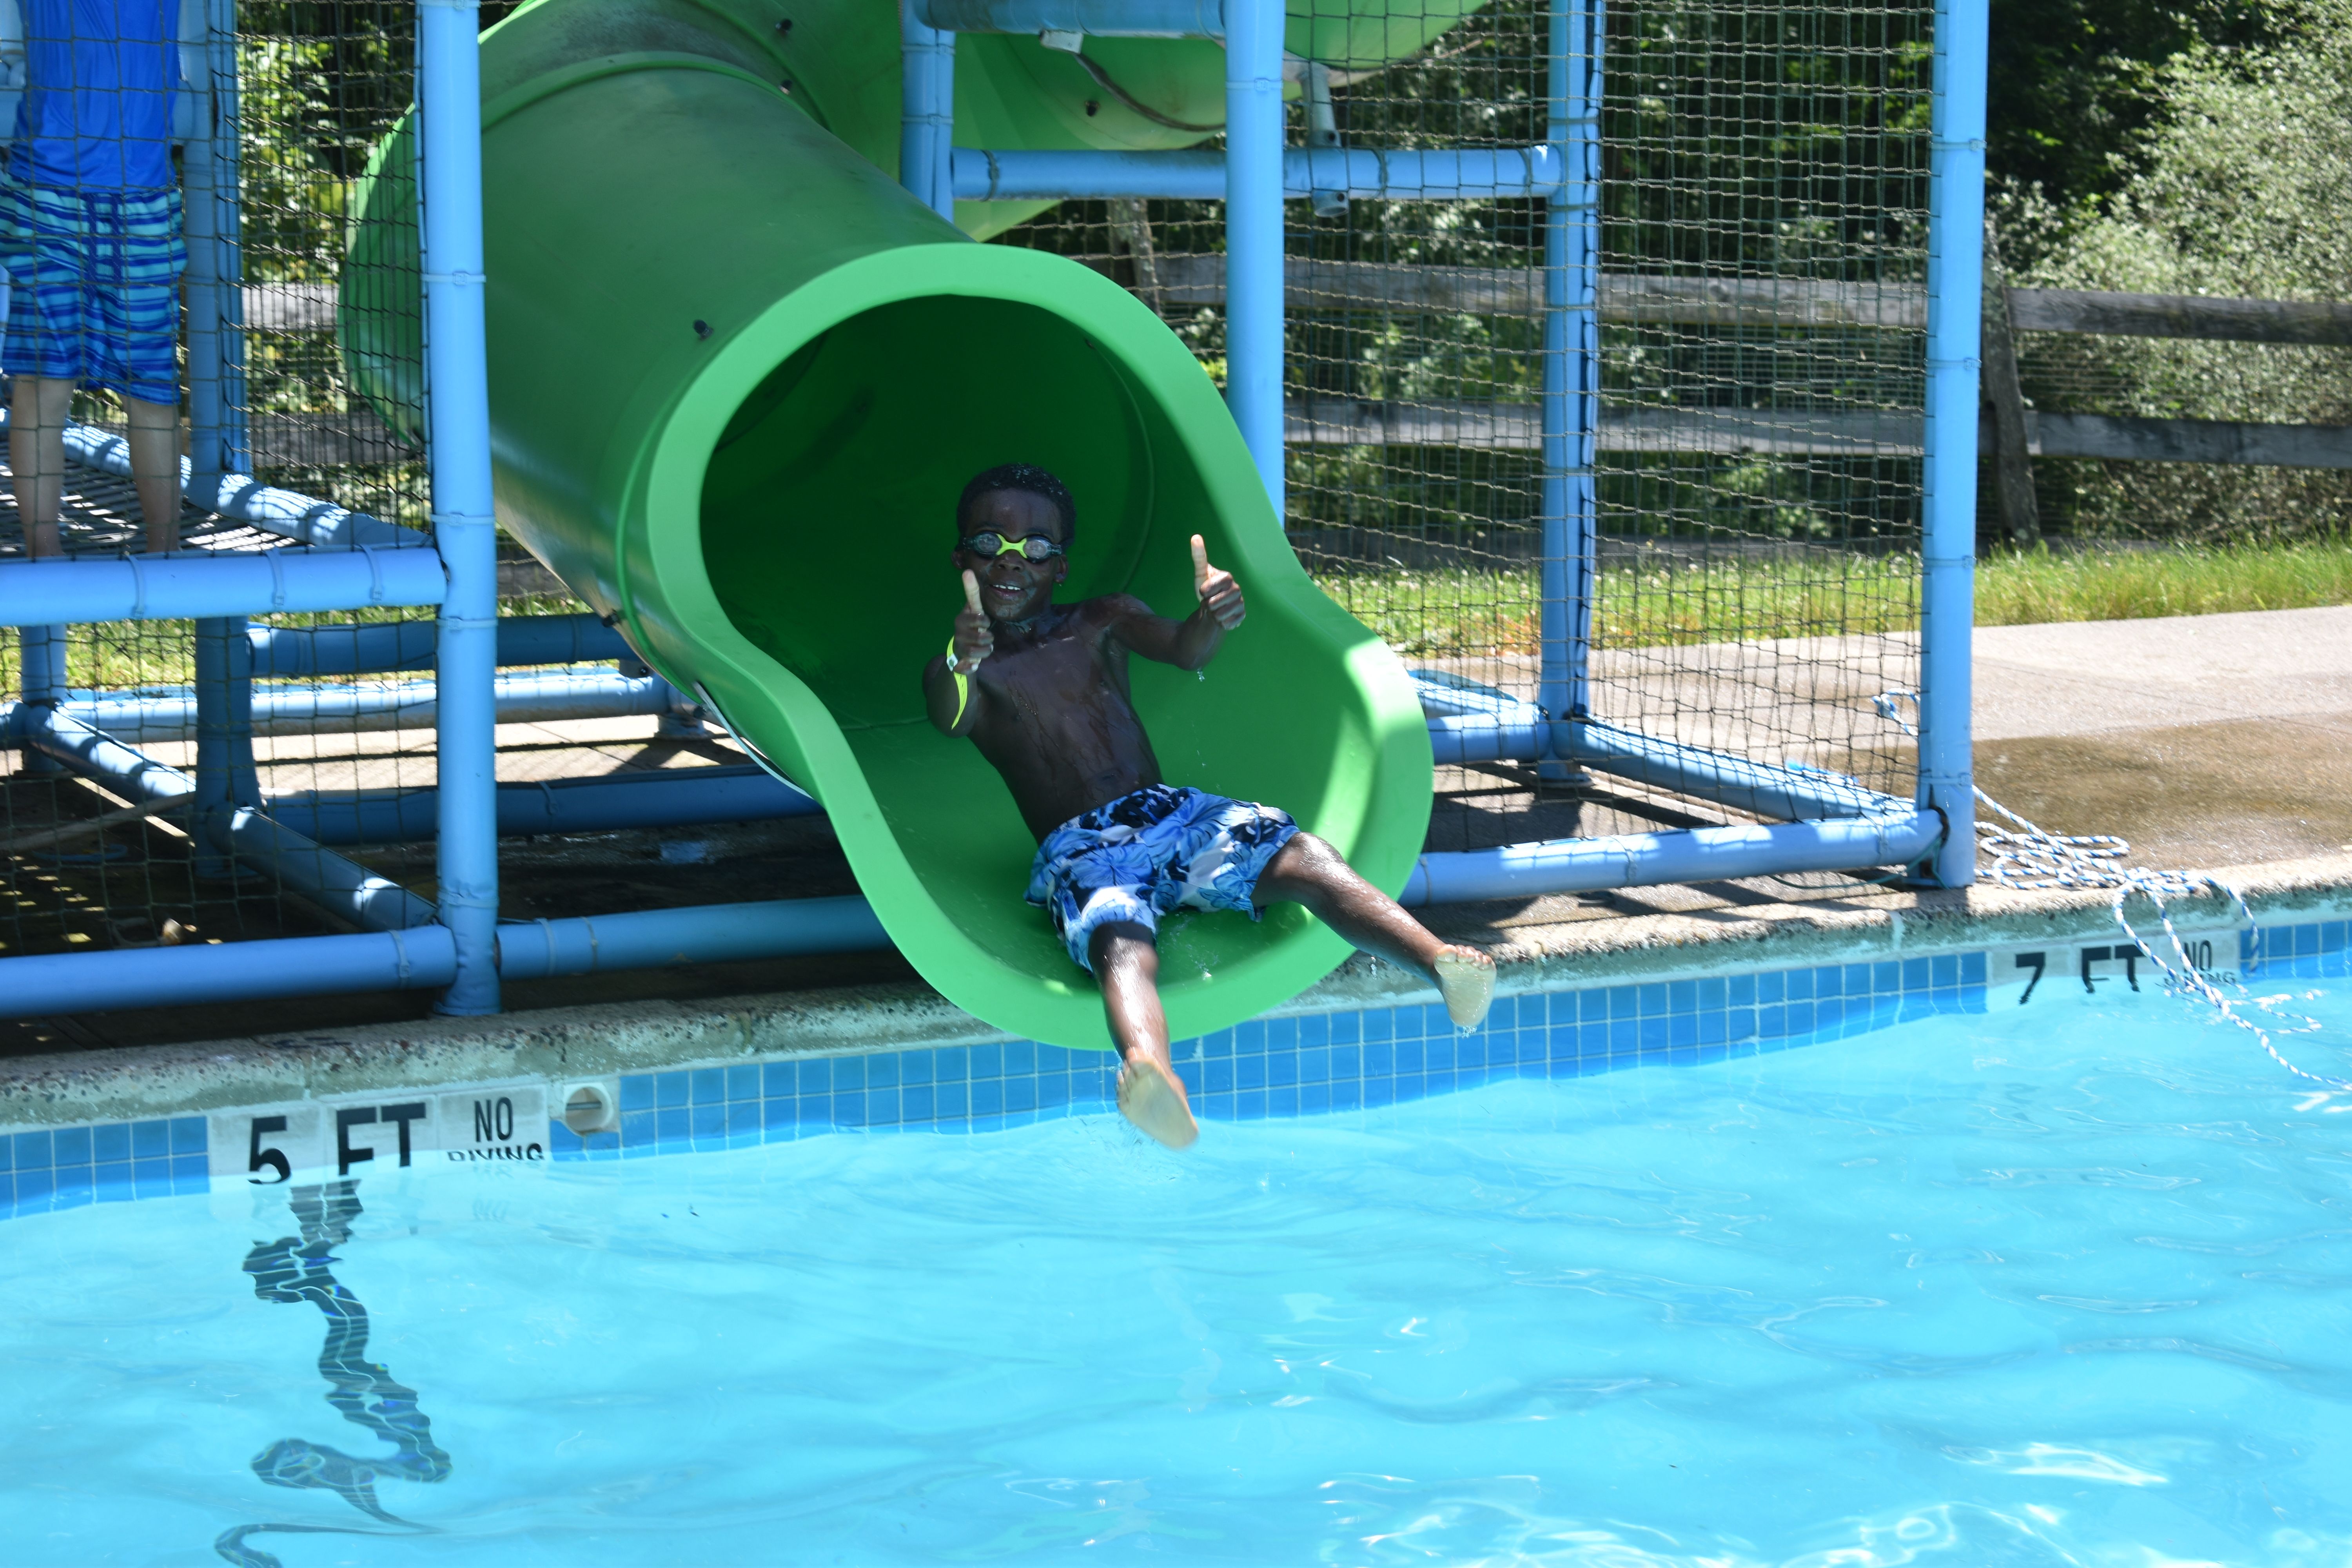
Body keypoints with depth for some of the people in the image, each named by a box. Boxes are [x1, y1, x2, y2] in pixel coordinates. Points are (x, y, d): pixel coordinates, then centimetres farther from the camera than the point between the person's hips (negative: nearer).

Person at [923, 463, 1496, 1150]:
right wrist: (960, 666, -38)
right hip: (1077, 851, -3)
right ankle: (1148, 1070, -73)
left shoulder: (1103, 622, 21)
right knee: (1122, 946, -38)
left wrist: (1212, 620, -26)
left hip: (1170, 813, 4)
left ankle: (1441, 964, -51)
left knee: (1305, 856, -27)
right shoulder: (954, 673, 13)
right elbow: (952, 721, -12)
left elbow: (1183, 650, 1)